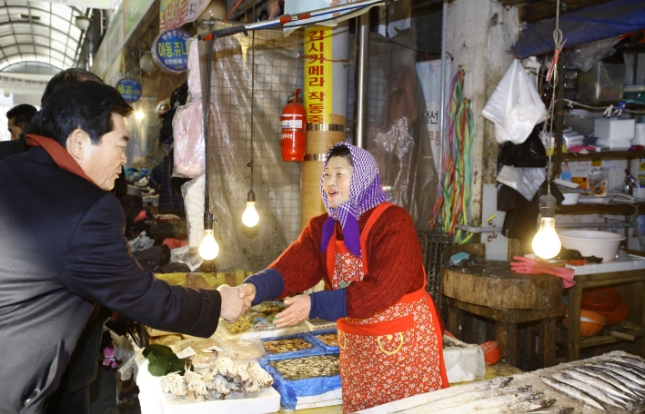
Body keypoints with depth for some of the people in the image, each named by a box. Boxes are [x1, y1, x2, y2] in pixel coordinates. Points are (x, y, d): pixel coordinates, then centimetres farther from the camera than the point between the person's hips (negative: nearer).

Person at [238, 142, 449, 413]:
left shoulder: (394, 222, -19)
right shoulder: (322, 228, 0)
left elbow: (382, 289, -29)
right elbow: (291, 268, -15)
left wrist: (315, 305, -35)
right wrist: (255, 287, -35)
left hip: (405, 340, -5)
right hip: (356, 343, 6)